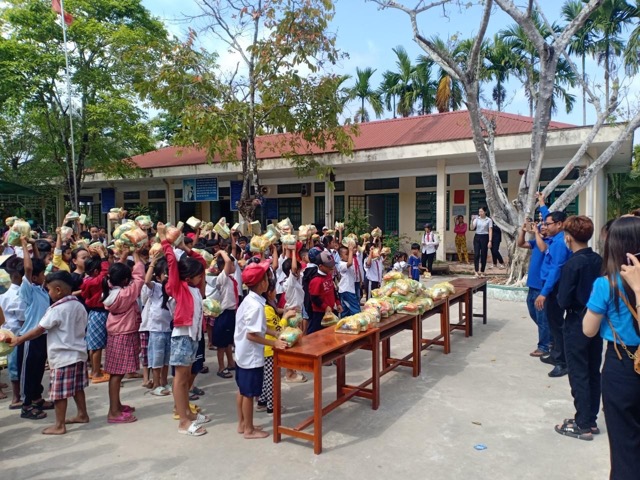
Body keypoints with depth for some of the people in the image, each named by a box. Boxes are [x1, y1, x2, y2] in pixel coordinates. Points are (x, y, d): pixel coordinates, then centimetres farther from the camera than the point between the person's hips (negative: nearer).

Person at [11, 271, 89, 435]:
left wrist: (19, 339, 1)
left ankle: (59, 426, 9)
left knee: (59, 392, 2)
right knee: (77, 388, 19)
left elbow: (39, 330, -12)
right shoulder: (79, 306, 4)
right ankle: (82, 415, 30)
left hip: (62, 357, -8)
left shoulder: (56, 310, -17)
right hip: (79, 353, 8)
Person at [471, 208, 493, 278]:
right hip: (477, 237, 2)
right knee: (476, 254, -7)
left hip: (484, 237, -2)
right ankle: (476, 271, -5)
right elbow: (472, 228, -4)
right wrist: (472, 221, -19)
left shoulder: (489, 220, -2)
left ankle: (482, 272, 13)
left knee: (483, 255, 3)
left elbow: (490, 231, -4)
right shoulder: (476, 219, 4)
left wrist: (490, 241, -11)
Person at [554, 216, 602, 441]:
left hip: (577, 325, -7)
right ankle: (591, 420, 28)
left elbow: (563, 301, -19)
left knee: (578, 375, 3)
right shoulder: (598, 260, 0)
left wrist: (564, 300, 1)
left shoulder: (572, 264, -20)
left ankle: (582, 425, 12)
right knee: (593, 372, 16)